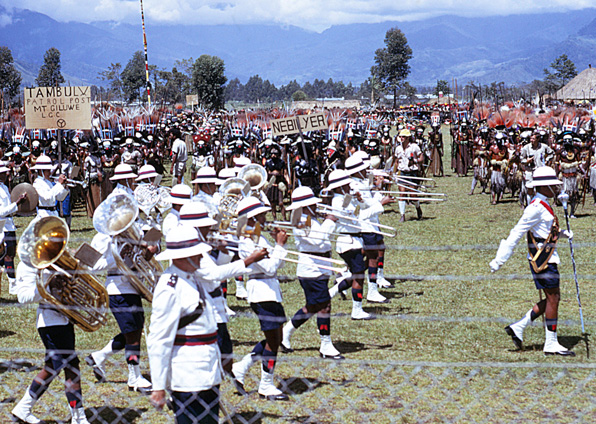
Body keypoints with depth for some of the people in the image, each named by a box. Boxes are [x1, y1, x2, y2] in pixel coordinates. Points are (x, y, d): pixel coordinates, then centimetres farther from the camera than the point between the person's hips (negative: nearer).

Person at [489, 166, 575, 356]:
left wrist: (562, 233, 10)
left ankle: (518, 327, 14)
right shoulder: (536, 207, -17)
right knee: (553, 298, -5)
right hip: (542, 259, -10)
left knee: (554, 298, 11)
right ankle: (551, 343, 1)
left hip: (548, 257, 10)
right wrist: (500, 259, -20)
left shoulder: (543, 205, 15)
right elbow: (517, 233, -19)